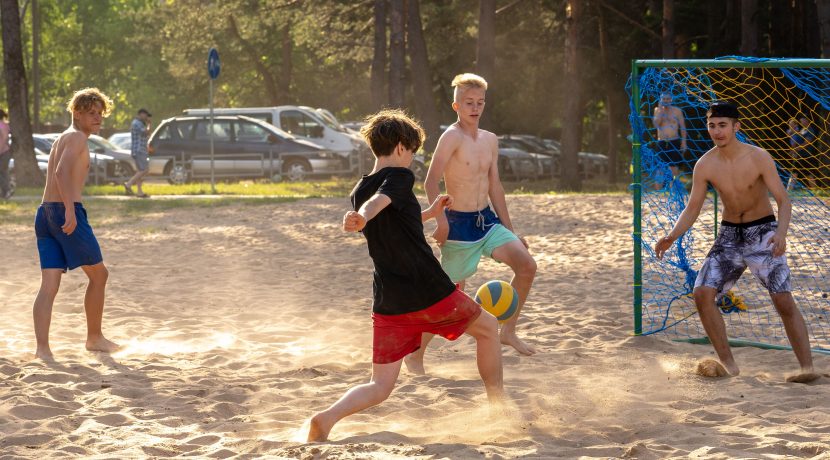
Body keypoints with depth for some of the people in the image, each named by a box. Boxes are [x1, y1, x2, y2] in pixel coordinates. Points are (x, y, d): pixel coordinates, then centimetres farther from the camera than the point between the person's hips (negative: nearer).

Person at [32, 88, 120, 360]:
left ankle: (42, 348, -13)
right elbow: (62, 172, -20)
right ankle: (94, 338, 16)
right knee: (98, 274, 7)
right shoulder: (77, 137, -5)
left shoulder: (61, 139, 25)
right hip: (66, 212, -9)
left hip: (45, 214, 9)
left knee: (49, 286, -2)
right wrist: (70, 211, -28)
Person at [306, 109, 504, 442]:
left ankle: (327, 417, -22)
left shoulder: (358, 191, 15)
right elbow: (379, 201, -31)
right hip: (429, 291, -6)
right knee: (487, 327, 22)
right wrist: (361, 219, -51)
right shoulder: (399, 177, -7)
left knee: (380, 387, 6)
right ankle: (499, 407, 26)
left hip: (389, 304, 6)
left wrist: (428, 214, 37)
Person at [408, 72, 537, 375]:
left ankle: (508, 331, 7)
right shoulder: (452, 137, -14)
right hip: (459, 225, -7)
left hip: (488, 220, 7)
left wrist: (509, 230, 17)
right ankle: (414, 356, 15)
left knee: (527, 265, -9)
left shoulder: (490, 141, 9)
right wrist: (441, 219, -32)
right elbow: (431, 181, -22)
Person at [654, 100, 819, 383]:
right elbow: (692, 208, -1)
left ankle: (807, 367, -13)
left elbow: (783, 200, -17)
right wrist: (671, 237, -18)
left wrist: (781, 233, -36)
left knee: (784, 300, -16)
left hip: (762, 232, -4)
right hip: (729, 235, 4)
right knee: (702, 294, -11)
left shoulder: (758, 158, -17)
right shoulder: (705, 165, -8)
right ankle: (728, 365, -1)